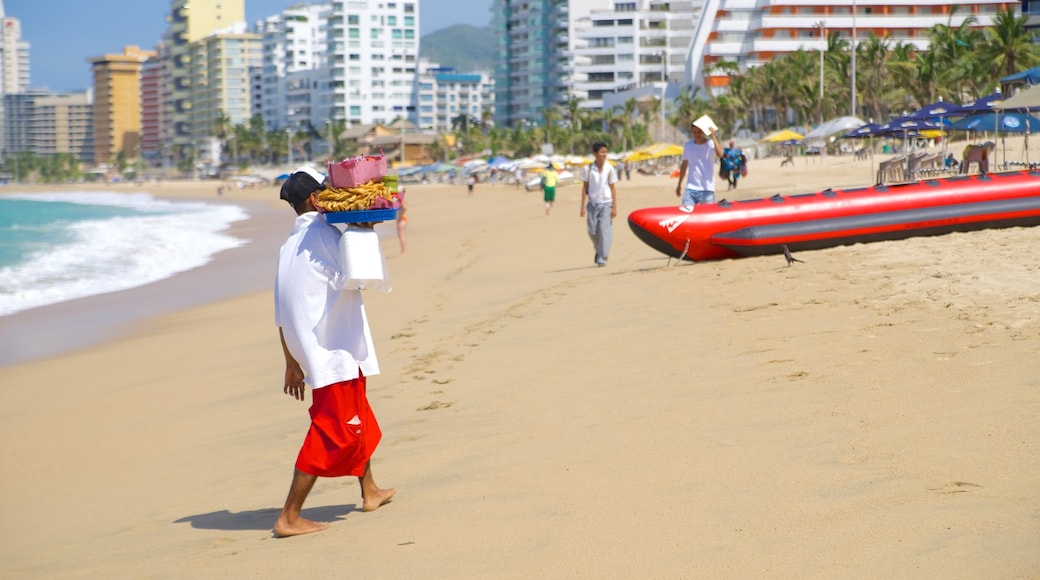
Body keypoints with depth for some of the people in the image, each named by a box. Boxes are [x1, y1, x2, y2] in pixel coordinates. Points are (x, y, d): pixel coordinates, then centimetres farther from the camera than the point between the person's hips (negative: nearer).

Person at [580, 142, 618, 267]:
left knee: (605, 231, -9)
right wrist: (583, 206, -1)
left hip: (606, 204, -1)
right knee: (592, 231, 7)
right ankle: (599, 251, 34)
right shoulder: (588, 169, -1)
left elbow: (613, 188, 1)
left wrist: (614, 207, -3)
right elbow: (585, 187, 4)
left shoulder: (609, 169, -2)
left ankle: (602, 258, -8)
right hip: (592, 204, 2)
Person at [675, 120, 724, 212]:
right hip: (690, 188, 3)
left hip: (707, 189, -3)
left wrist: (714, 137, -23)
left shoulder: (711, 144, -5)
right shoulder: (688, 145, 7)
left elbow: (720, 155, -26)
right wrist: (679, 184, 18)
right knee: (684, 211, -7)